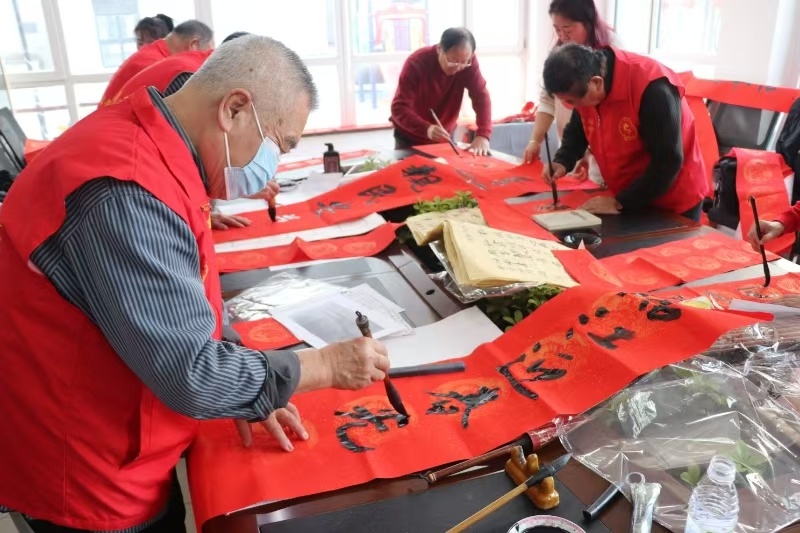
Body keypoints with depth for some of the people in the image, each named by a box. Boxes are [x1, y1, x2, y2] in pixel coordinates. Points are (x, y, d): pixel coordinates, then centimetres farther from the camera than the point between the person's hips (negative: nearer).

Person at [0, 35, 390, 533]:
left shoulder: (142, 143, -1)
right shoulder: (127, 191, -32)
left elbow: (181, 310, 7)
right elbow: (190, 375, -29)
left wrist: (247, 391, -1)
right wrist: (330, 364, -17)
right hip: (90, 477, -8)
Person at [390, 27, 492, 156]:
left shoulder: (469, 62, -16)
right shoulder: (416, 63, -26)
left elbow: (481, 97, -19)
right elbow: (399, 108, -30)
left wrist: (483, 135, -36)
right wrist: (426, 129, -47)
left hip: (443, 138, 3)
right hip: (410, 139, -3)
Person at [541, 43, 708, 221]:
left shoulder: (652, 88, -31)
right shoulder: (583, 87, -10)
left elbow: (668, 162, -28)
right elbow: (577, 130, 9)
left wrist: (620, 202, -27)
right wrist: (562, 162, -10)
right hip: (625, 195, 6)